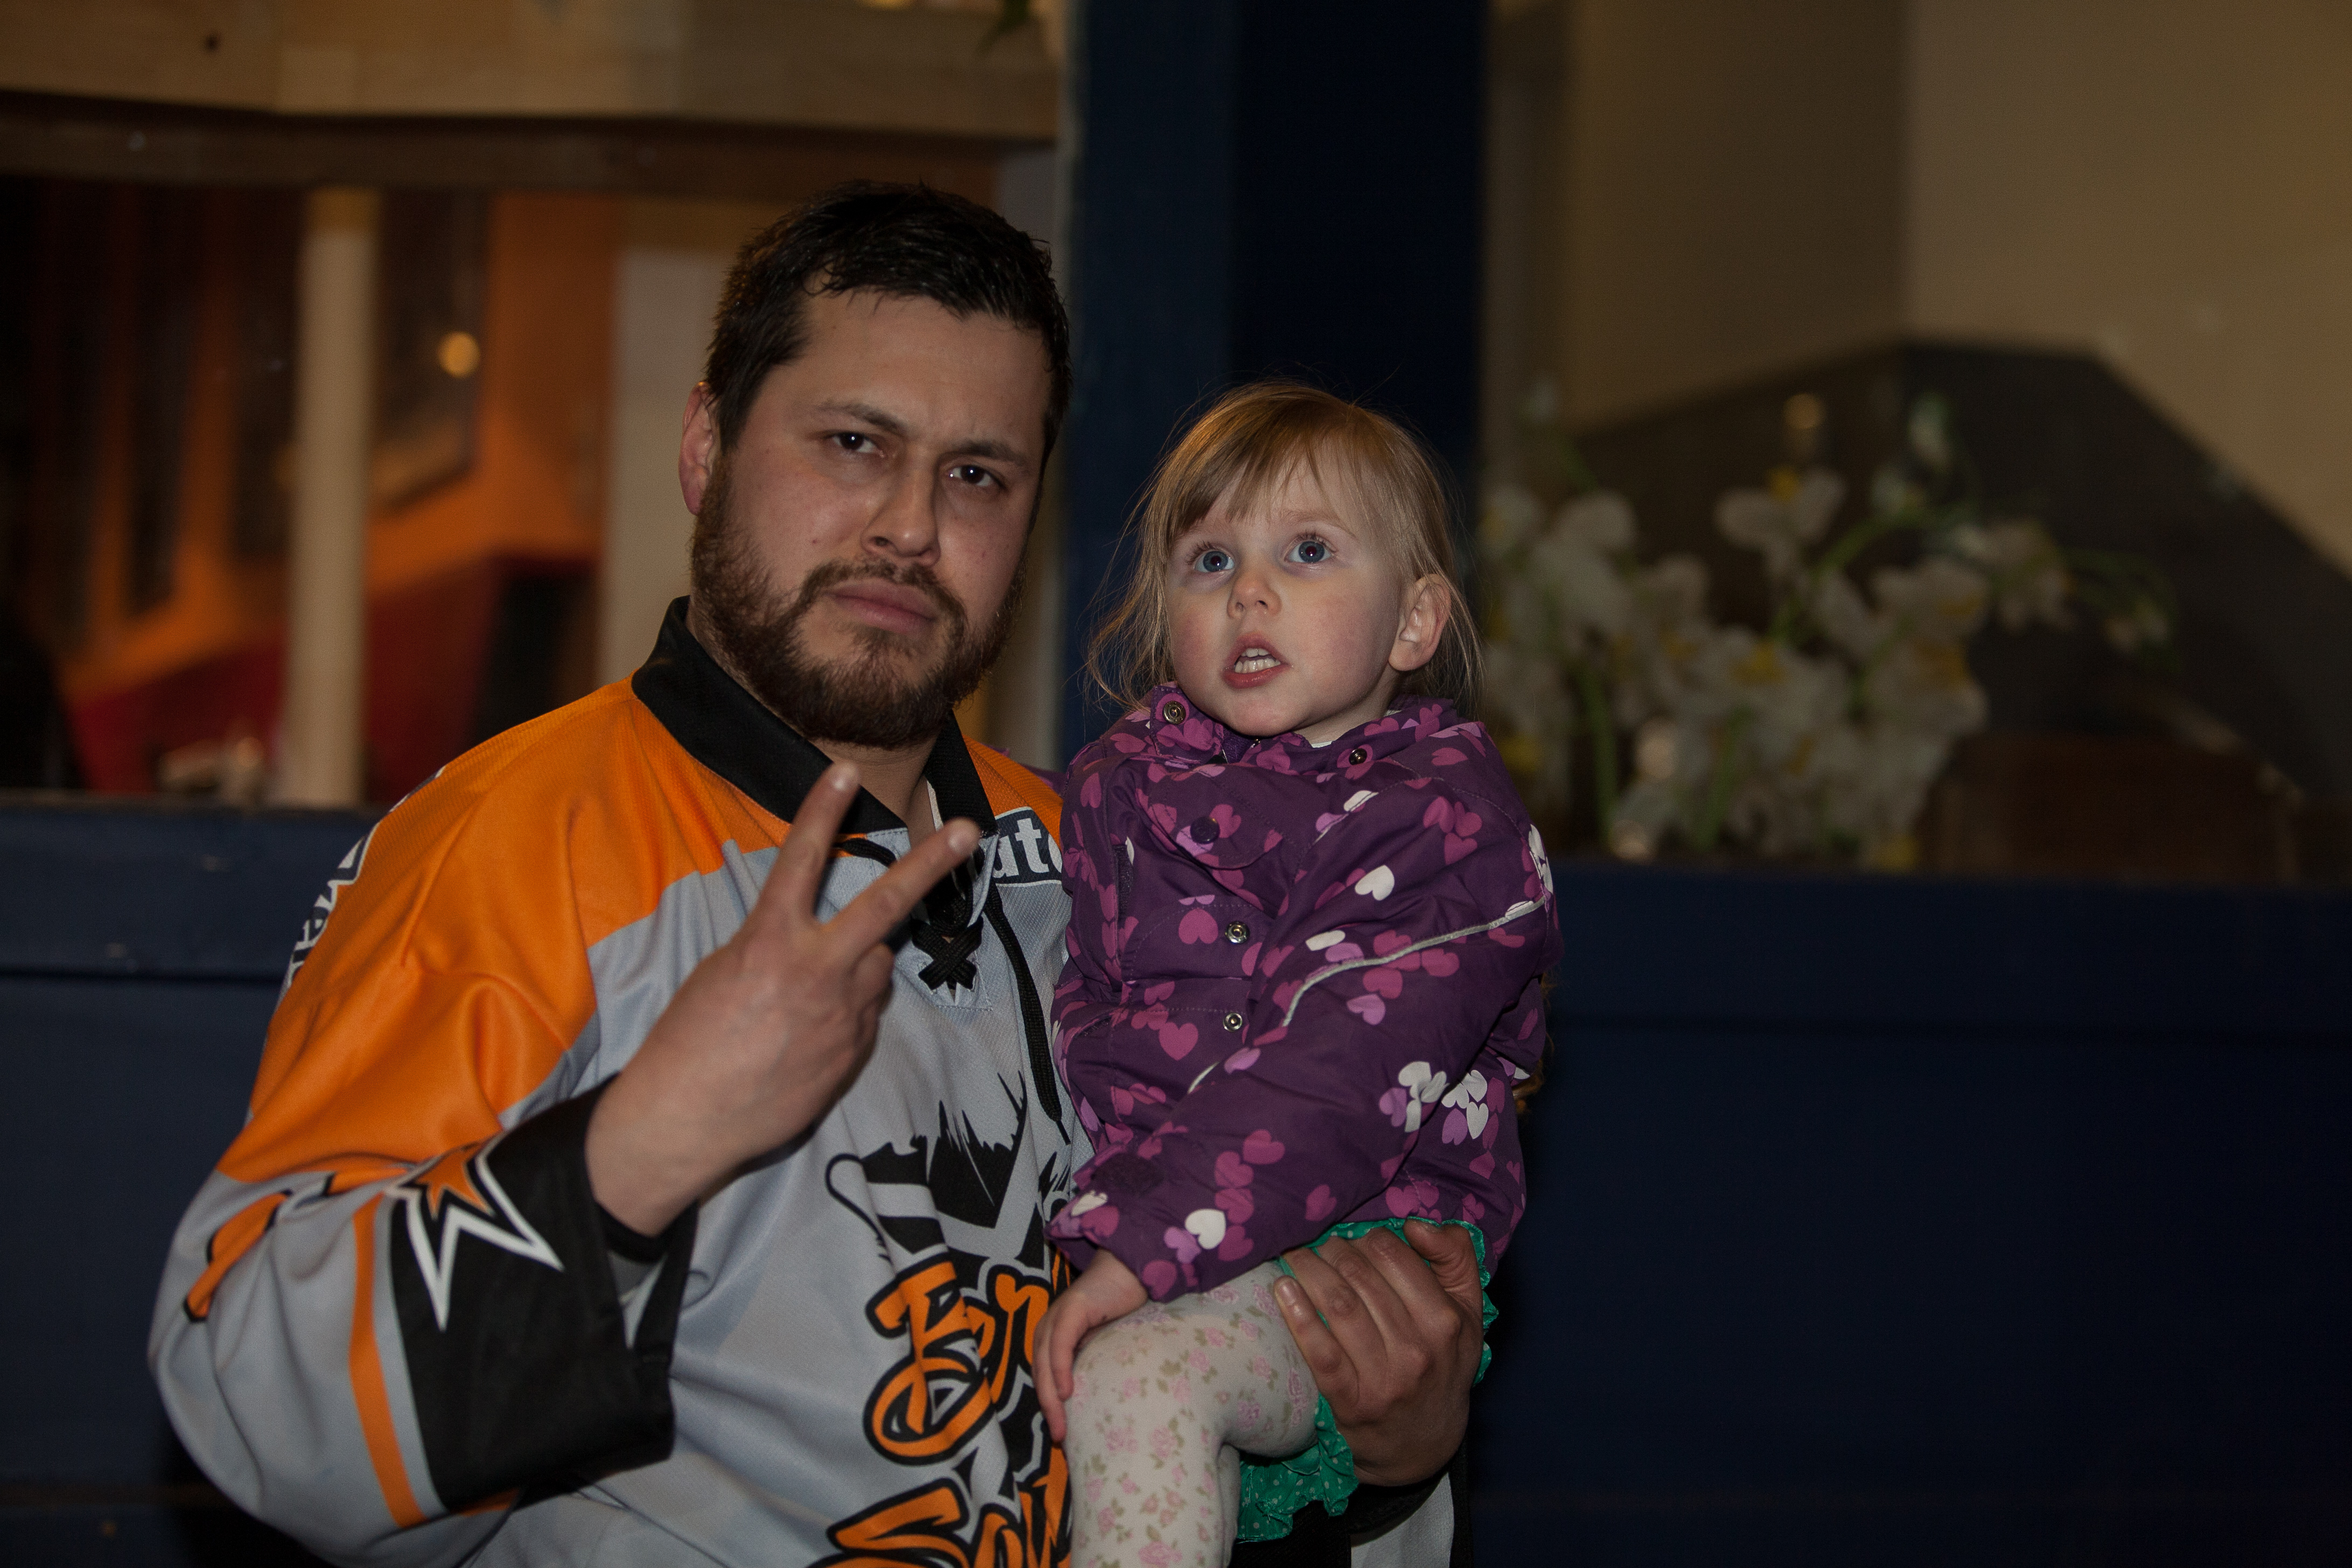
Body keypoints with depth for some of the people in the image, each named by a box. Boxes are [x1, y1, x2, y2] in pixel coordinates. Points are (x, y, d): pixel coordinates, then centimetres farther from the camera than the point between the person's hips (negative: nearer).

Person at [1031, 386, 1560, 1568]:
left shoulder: (1450, 823, -6)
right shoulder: (1118, 789, 13)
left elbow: (1329, 1088, -17)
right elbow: (1067, 1019, 14)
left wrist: (1142, 1248, -26)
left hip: (1340, 1248, -6)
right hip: (1108, 1225, 7)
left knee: (1136, 1376, -32)